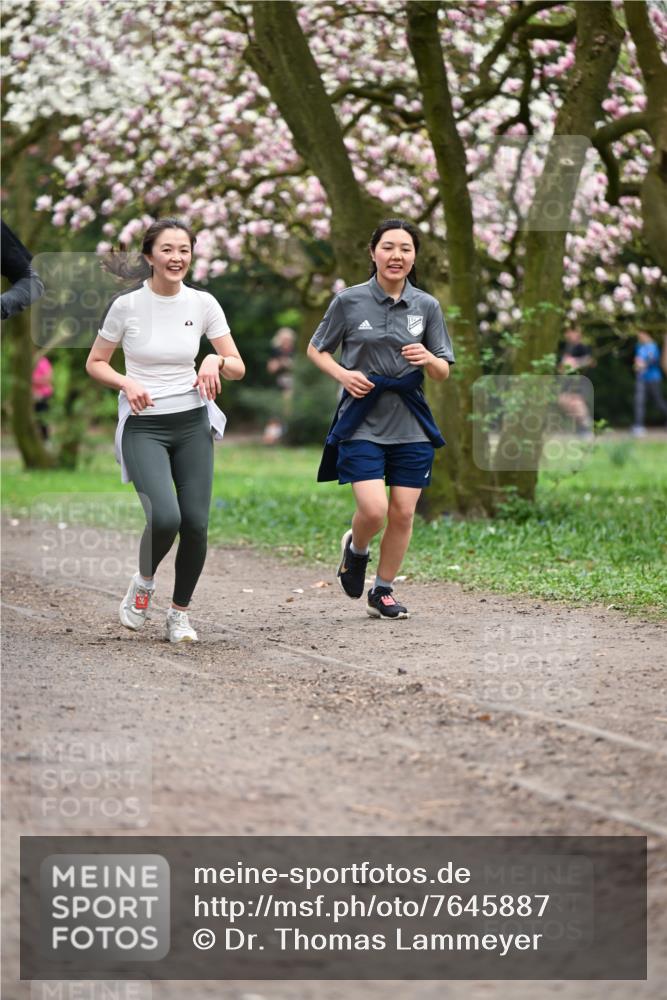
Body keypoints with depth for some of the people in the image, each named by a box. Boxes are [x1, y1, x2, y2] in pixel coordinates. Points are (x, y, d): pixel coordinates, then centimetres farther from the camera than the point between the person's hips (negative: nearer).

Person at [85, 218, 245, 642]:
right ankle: (143, 584, 9)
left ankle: (180, 613, 17)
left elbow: (238, 367, 4)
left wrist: (216, 361, -18)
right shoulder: (125, 305, -7)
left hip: (193, 423, 3)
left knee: (196, 524, -5)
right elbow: (95, 364, 4)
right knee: (165, 518, -22)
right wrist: (127, 383, -15)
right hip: (143, 427, -3)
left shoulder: (203, 304, 0)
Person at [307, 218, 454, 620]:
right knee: (373, 510, -15)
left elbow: (443, 373, 8)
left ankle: (383, 592, 21)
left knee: (403, 513, 3)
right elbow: (316, 349, 10)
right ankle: (355, 549, 20)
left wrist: (428, 359, -15)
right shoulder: (349, 301, -2)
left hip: (411, 425, 3)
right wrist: (342, 374, -9)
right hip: (363, 424, -3)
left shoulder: (427, 306, 3)